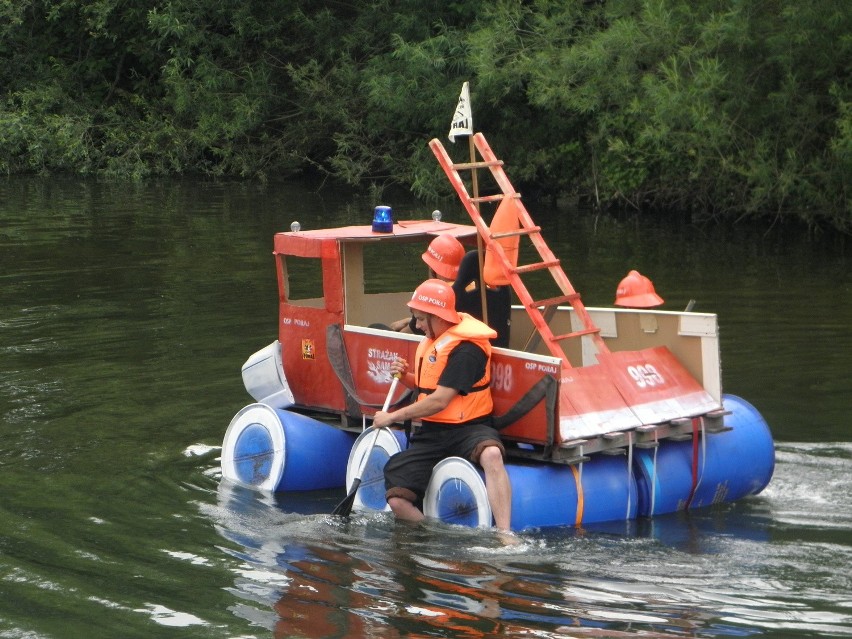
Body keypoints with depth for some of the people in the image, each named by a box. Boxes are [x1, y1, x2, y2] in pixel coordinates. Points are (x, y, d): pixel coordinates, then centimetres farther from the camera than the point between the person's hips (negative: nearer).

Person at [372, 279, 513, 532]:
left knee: (491, 454, -42)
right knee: (397, 501, -12)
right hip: (432, 434, 8)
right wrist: (406, 377, 4)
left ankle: (505, 534, -45)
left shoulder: (466, 348, -17)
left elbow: (440, 401, -23)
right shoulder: (430, 340, 12)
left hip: (468, 428, -7)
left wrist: (392, 417, -15)